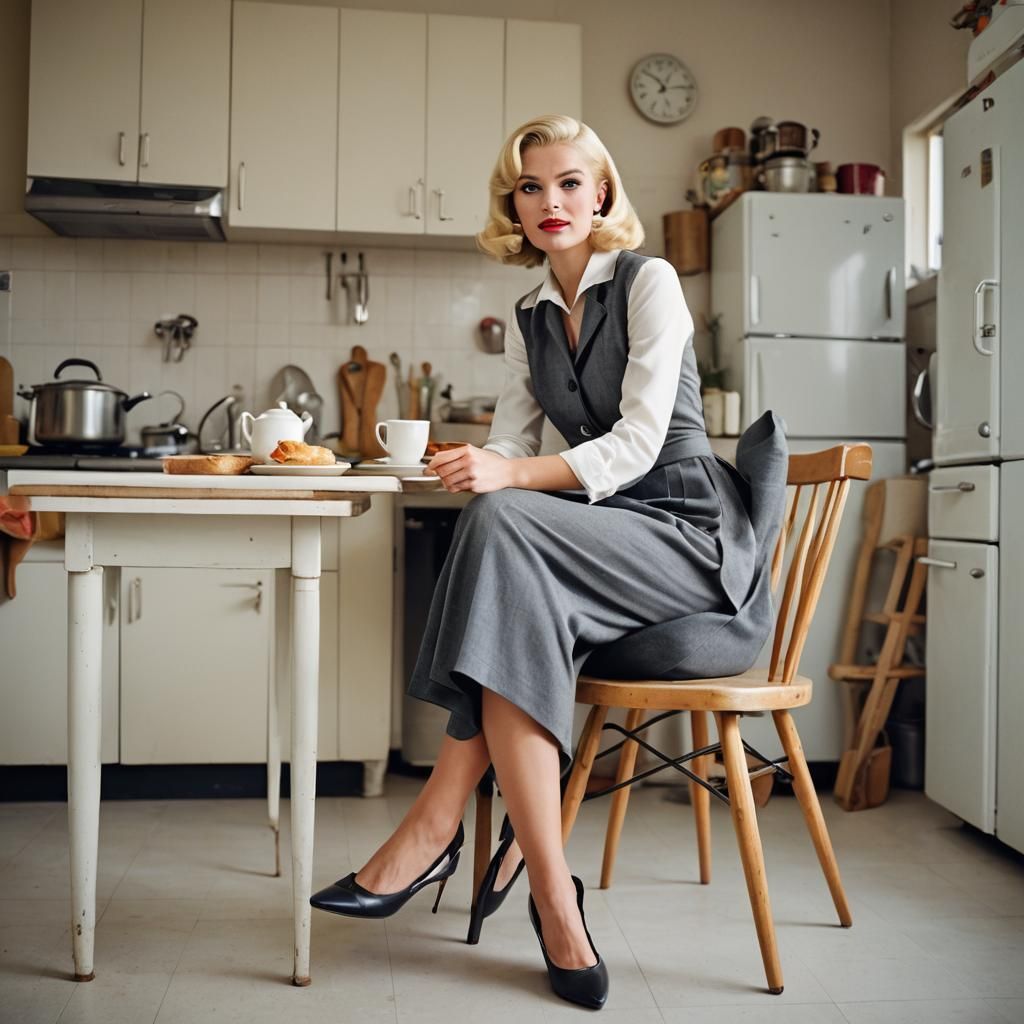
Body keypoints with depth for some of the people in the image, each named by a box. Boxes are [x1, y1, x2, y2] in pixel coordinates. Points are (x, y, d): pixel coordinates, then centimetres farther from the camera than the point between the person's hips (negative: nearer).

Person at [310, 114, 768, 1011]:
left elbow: (639, 441, -14)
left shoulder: (648, 282, -3)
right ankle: (552, 900, -26)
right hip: (599, 536, 6)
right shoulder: (530, 320, 16)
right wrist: (477, 465, -14)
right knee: (515, 611, -29)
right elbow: (512, 443, 11)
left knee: (502, 526, -32)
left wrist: (512, 477, -26)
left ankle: (434, 833, -28)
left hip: (690, 531, -6)